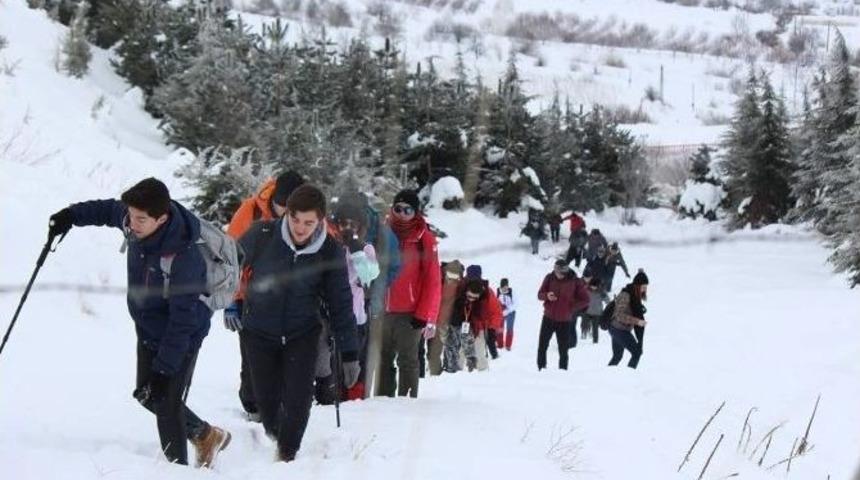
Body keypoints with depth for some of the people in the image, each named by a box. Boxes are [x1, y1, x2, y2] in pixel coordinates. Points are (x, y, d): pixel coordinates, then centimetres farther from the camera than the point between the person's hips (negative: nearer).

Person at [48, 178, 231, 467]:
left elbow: (183, 321, -32)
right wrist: (71, 215, -3)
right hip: (148, 329, 8)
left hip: (180, 338, -8)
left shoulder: (183, 258, -37)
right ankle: (205, 436, 38)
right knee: (146, 394, 19)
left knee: (166, 403, -9)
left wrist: (163, 367, -30)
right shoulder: (133, 222, -17)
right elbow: (108, 210, 9)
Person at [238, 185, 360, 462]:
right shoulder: (262, 235, -17)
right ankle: (272, 439, 36)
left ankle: (287, 454, 9)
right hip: (258, 332, 0)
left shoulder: (330, 252, -12)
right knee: (266, 400, 6)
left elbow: (340, 304, -5)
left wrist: (350, 354, -4)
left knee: (298, 400, -11)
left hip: (302, 334, 0)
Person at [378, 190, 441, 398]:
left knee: (407, 361, 0)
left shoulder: (424, 238, -3)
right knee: (384, 359, 10)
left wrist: (426, 316, -10)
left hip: (409, 313, -4)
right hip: (383, 310, 4)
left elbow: (433, 280, -5)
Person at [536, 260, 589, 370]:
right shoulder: (550, 278, -4)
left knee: (563, 350, 1)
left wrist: (571, 308, -12)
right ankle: (541, 370, 18)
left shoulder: (574, 281, -10)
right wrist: (546, 296, -20)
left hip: (564, 321, -2)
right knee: (542, 347, 6)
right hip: (548, 318, 2)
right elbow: (540, 294, 2)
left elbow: (585, 300, -4)